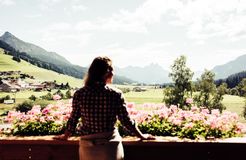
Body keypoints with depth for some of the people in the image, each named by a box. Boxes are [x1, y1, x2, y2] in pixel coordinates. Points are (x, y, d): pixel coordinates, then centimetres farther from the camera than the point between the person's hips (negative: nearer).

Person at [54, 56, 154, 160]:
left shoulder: (79, 94, -7)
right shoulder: (116, 94, -11)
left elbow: (73, 119, 3)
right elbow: (126, 120, -4)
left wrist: (65, 136, 22)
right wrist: (142, 136, 13)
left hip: (88, 147, 2)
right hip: (110, 146, -1)